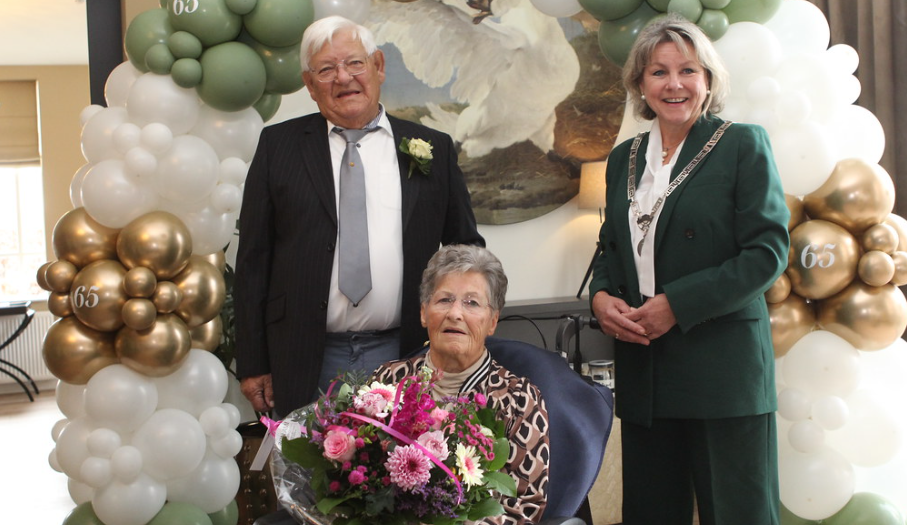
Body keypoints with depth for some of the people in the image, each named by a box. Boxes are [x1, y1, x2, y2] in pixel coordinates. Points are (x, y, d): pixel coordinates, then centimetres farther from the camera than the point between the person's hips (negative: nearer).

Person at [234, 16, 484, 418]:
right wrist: (253, 364, 0)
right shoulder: (278, 145, 6)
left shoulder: (433, 148, 8)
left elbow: (466, 248, 14)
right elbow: (253, 260, 4)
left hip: (404, 356, 1)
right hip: (307, 365, 0)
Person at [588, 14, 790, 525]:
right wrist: (601, 296, -1)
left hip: (722, 365, -5)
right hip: (642, 368, 5)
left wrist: (677, 305, -15)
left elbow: (768, 252, -9)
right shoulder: (625, 158, 14)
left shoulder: (743, 145, -3)